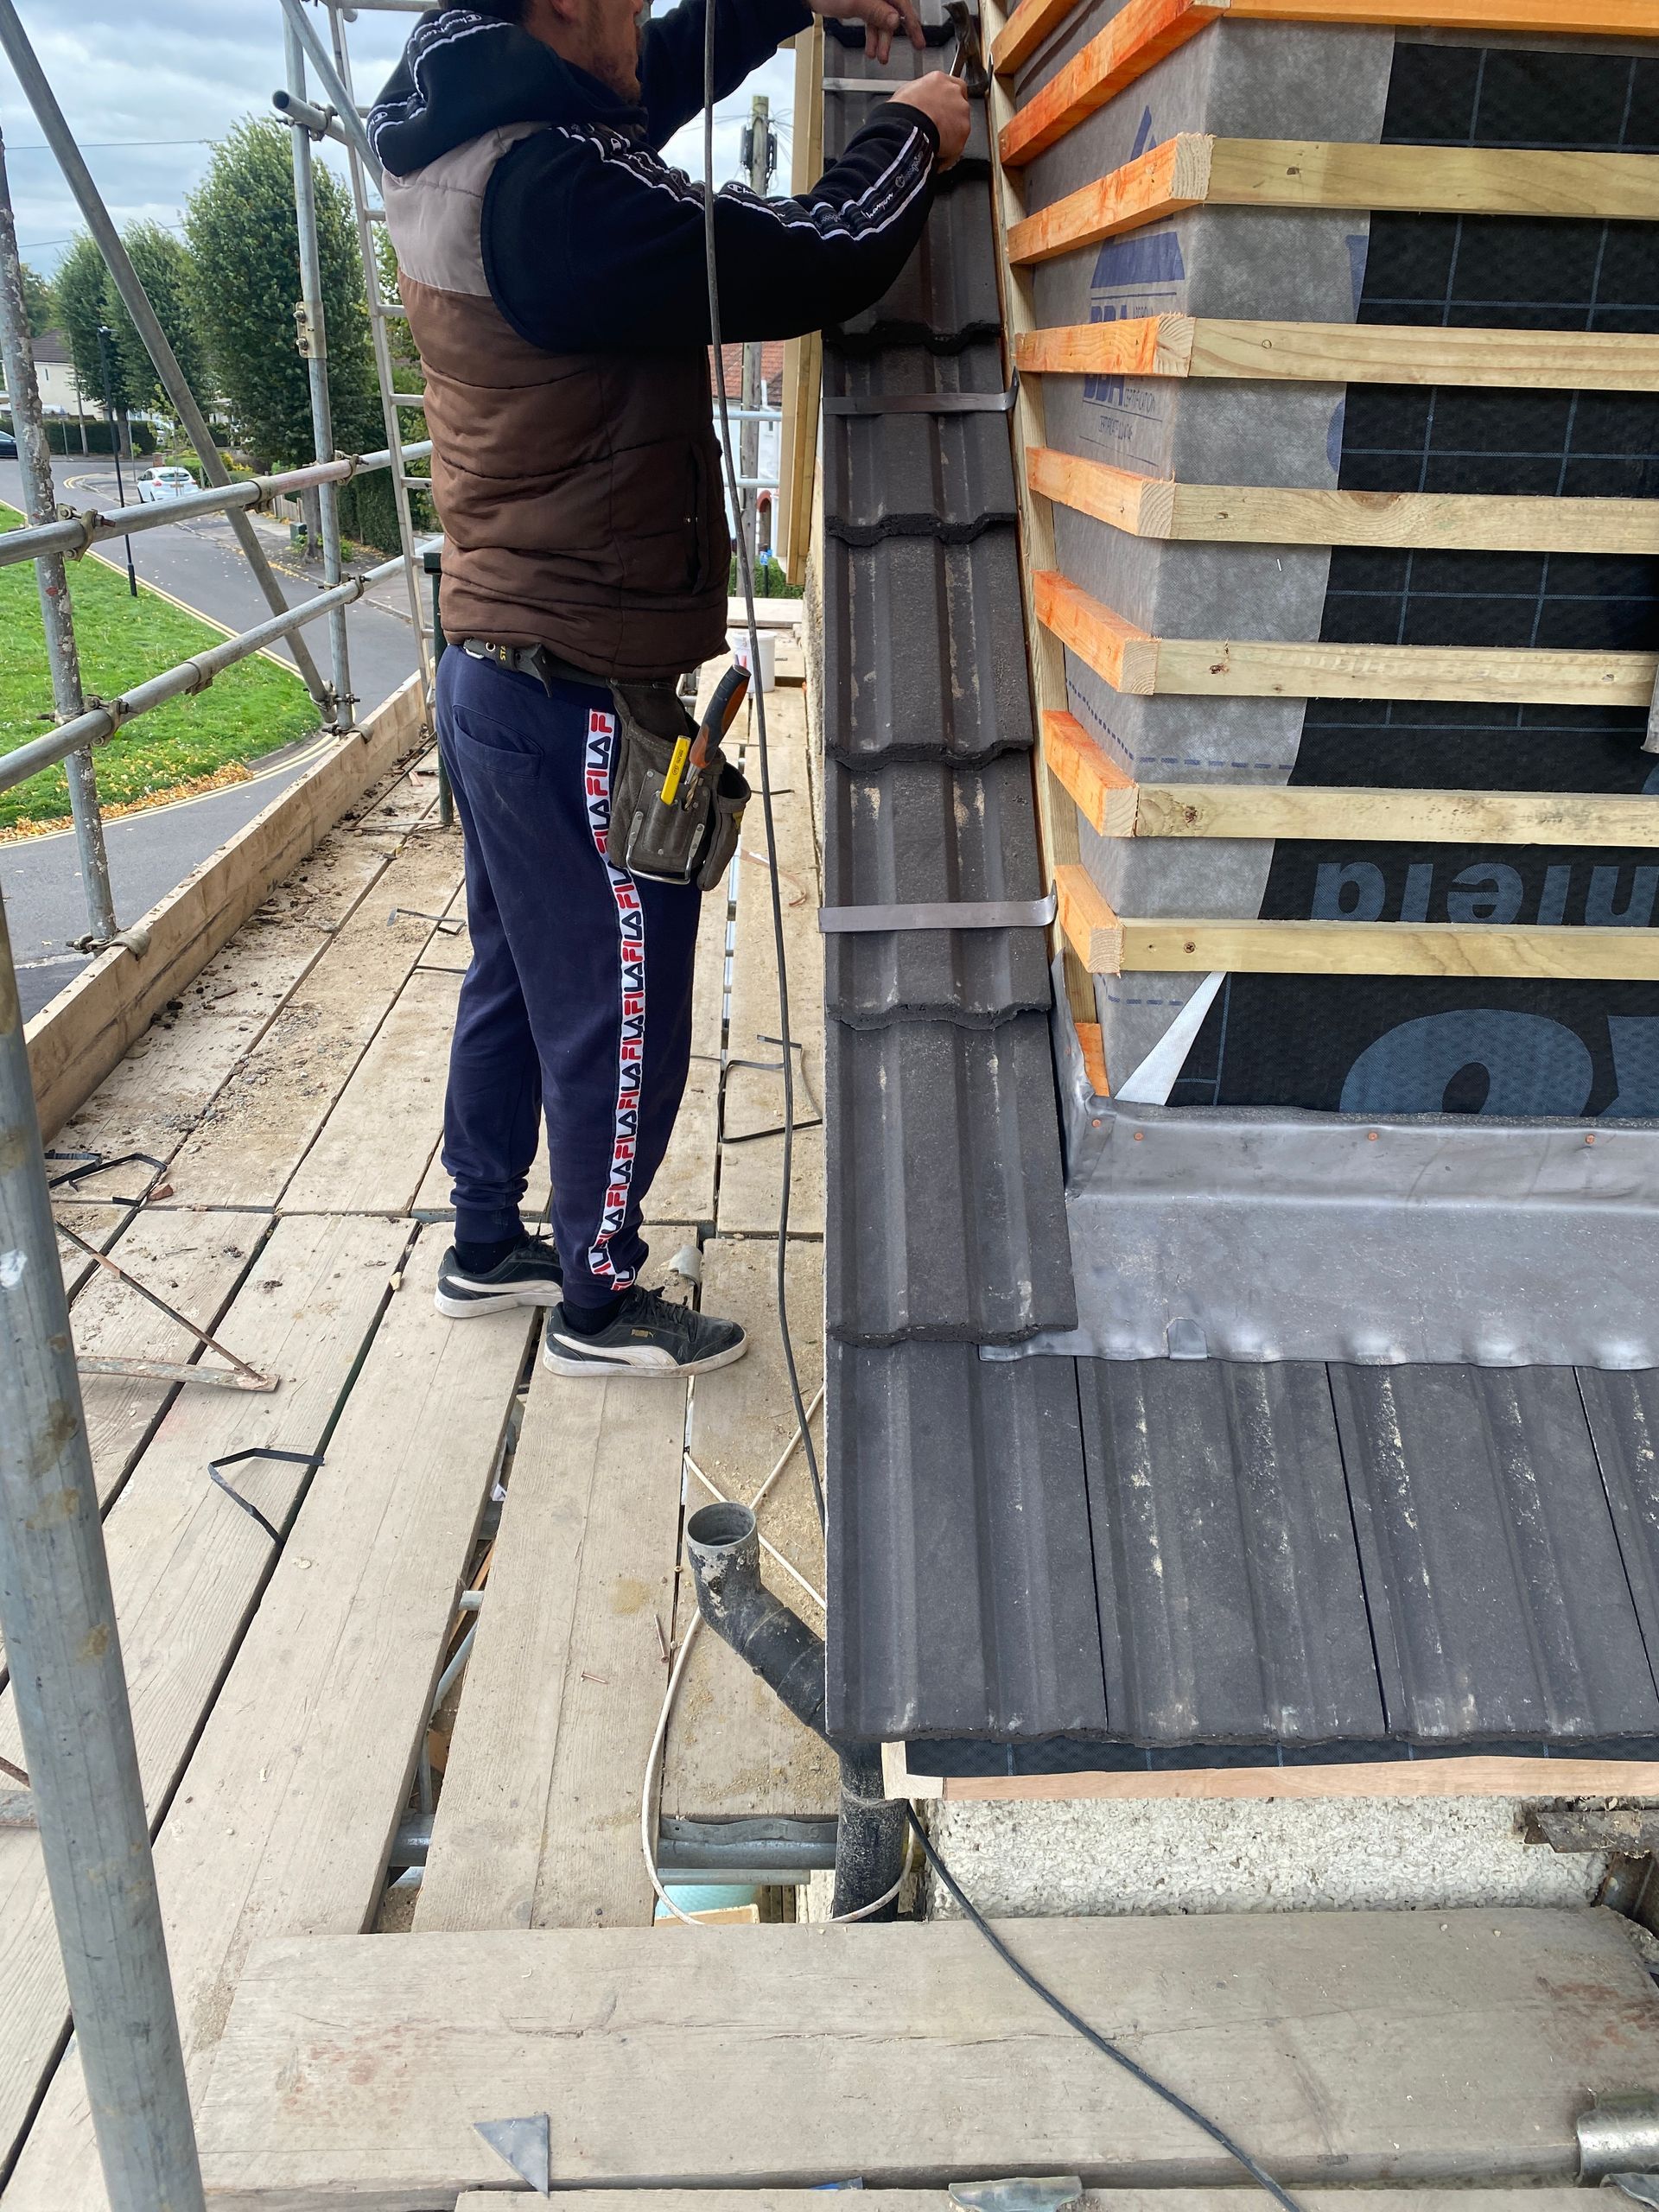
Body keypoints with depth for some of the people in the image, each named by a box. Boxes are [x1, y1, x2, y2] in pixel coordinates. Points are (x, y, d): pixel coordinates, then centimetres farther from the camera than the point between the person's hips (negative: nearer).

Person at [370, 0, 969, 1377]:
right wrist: (912, 134, -1)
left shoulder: (460, 151, 7)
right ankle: (600, 1303, 23)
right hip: (585, 705, -10)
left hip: (496, 677, 10)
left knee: (517, 977, 21)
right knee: (618, 1018, 5)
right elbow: (819, 264, -19)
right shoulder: (548, 191, -22)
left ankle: (487, 1245, 37)